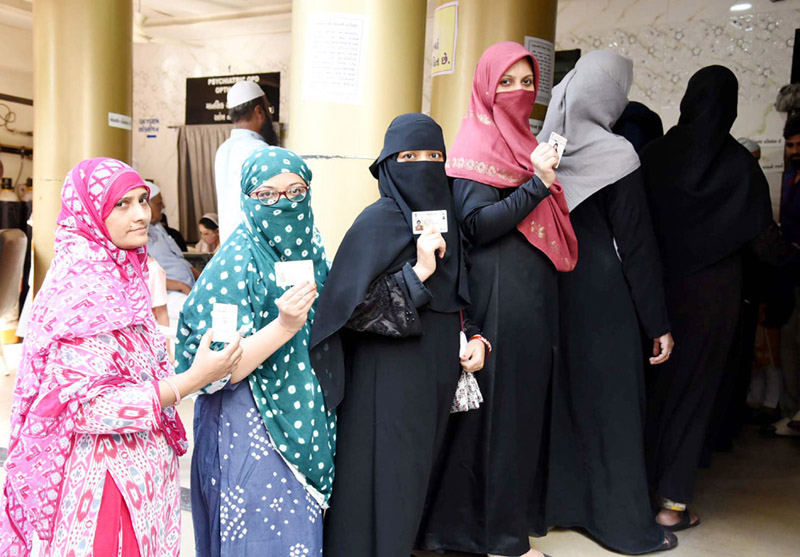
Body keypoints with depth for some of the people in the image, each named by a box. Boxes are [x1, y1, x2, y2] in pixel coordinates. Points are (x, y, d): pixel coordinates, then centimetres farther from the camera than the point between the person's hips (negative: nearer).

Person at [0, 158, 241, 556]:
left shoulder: (122, 275, 8)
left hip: (142, 468, 8)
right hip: (110, 475, -8)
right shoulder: (83, 287, -20)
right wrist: (193, 380, -26)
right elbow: (87, 404, -24)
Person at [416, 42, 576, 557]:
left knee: (528, 398, 15)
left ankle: (521, 508, 31)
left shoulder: (523, 139, 18)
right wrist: (538, 182, -22)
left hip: (534, 289, 9)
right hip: (499, 290, -9)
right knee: (502, 404, -1)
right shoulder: (476, 142, -9)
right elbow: (477, 224, -19)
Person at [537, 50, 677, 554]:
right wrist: (659, 323, -6)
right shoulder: (615, 156, -16)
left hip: (553, 288, 6)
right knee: (611, 403, 4)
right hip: (603, 299, -6)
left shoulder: (549, 147, 1)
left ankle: (559, 499, 31)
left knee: (561, 394, 17)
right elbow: (637, 246, -13)